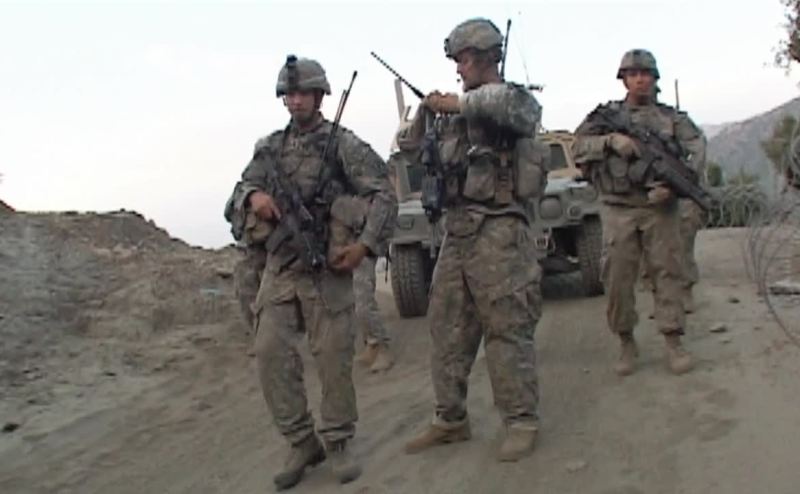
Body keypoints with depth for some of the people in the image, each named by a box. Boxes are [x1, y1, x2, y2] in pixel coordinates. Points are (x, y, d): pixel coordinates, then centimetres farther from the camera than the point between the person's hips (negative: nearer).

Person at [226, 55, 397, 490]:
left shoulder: (344, 144, -3)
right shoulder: (270, 147, 13)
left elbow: (384, 196, -6)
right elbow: (241, 190, 13)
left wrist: (365, 245, -18)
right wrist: (254, 197, -11)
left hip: (326, 267, -4)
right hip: (279, 267, 5)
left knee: (334, 356, -1)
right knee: (271, 353, -1)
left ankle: (337, 442, 16)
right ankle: (301, 442, 12)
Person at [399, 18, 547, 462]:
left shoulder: (517, 99, -1)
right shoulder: (455, 116, 17)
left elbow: (512, 106, -26)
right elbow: (412, 149, 19)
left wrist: (461, 103, -15)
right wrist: (424, 114, 2)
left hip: (500, 230, -7)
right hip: (457, 230, 7)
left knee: (507, 331, -4)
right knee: (448, 330, 9)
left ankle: (522, 422, 8)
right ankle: (451, 419, 20)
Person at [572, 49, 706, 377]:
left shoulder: (673, 118, 11)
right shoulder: (607, 115, 11)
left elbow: (696, 150, -1)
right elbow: (580, 146, 0)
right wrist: (610, 140, -17)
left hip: (659, 206, 0)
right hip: (618, 209, 0)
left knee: (668, 272, -1)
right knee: (617, 277, 0)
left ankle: (674, 343, 6)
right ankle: (627, 344, 12)